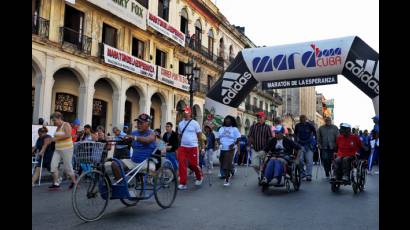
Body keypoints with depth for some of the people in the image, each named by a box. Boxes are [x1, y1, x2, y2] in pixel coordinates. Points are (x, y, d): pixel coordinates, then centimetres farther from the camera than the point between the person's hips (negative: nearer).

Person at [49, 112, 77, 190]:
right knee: (53, 165, -4)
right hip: (58, 149, 8)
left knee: (68, 167, -1)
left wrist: (56, 138, -22)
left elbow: (68, 135, -24)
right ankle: (55, 183, 2)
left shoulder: (66, 125, -9)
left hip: (66, 149, -8)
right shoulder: (58, 127, 16)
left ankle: (74, 182, 16)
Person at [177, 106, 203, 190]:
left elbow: (200, 135, 0)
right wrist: (178, 145, 17)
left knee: (193, 164, 1)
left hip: (193, 147, -3)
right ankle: (183, 183, 1)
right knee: (181, 164, -6)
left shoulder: (195, 123, -4)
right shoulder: (180, 123, 9)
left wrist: (200, 146, 0)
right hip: (182, 147, 4)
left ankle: (199, 177, 31)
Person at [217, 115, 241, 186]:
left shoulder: (234, 129, 1)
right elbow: (218, 137, 19)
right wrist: (218, 142, -2)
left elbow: (238, 139, -2)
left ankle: (227, 180, -1)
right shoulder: (221, 128, 14)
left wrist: (234, 144, -17)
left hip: (229, 149, -5)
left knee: (227, 165, -9)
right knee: (222, 164, 8)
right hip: (222, 149, 5)